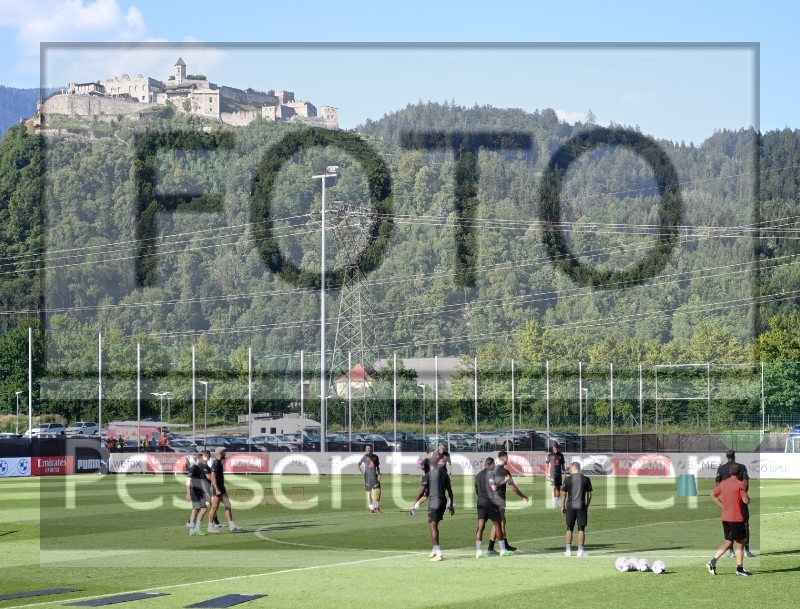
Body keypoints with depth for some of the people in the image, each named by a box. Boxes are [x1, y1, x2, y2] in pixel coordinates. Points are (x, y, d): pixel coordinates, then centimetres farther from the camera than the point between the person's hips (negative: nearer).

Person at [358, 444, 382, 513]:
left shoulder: (375, 457, 10)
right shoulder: (365, 457, 2)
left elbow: (378, 466, 14)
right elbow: (358, 464, 6)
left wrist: (379, 474, 2)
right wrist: (362, 472, -4)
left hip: (375, 476, 3)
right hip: (368, 477, -3)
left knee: (378, 492, -5)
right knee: (369, 492, -2)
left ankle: (376, 507, 7)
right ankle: (371, 508, 2)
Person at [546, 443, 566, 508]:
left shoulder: (561, 455, 8)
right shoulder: (550, 455, -1)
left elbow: (563, 464, 13)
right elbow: (547, 464, 1)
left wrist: (564, 473, 9)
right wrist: (547, 474, -4)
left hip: (559, 473, 4)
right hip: (553, 473, -4)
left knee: (558, 488, 7)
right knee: (554, 487, -11)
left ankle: (558, 502, 12)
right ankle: (554, 503, -13)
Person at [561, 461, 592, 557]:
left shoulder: (568, 480, -2)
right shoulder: (586, 479, 0)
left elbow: (564, 494, 1)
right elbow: (589, 495, 4)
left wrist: (563, 507, 10)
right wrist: (587, 506, 15)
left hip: (570, 506, 0)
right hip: (581, 506, 0)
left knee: (569, 529, 8)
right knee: (581, 529, 3)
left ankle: (568, 550, 7)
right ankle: (580, 550, 0)